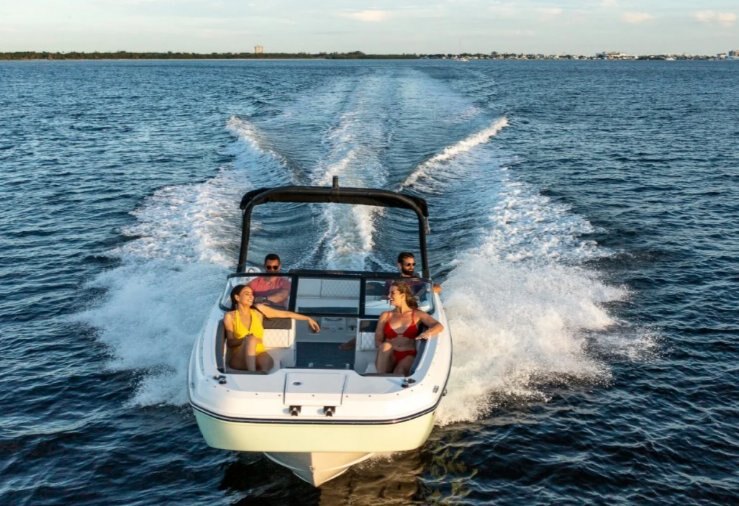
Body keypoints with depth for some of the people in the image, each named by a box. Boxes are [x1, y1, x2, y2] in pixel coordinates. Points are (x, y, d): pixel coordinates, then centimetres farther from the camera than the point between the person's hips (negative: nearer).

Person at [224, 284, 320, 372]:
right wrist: (246, 339, -23)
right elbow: (230, 342, -3)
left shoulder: (258, 310, 11)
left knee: (267, 361, -34)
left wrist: (308, 319, 15)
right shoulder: (230, 316, 4)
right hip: (239, 359, -2)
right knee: (251, 339, -34)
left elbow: (286, 314, 15)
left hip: (259, 355, 2)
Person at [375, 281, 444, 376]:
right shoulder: (385, 316, 15)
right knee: (386, 348, -33)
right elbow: (378, 340, 11)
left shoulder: (417, 314, 10)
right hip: (388, 357, 3)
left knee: (399, 374, -36)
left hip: (408, 356, -3)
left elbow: (439, 326, -2)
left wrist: (428, 332, -27)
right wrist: (382, 346, -16)